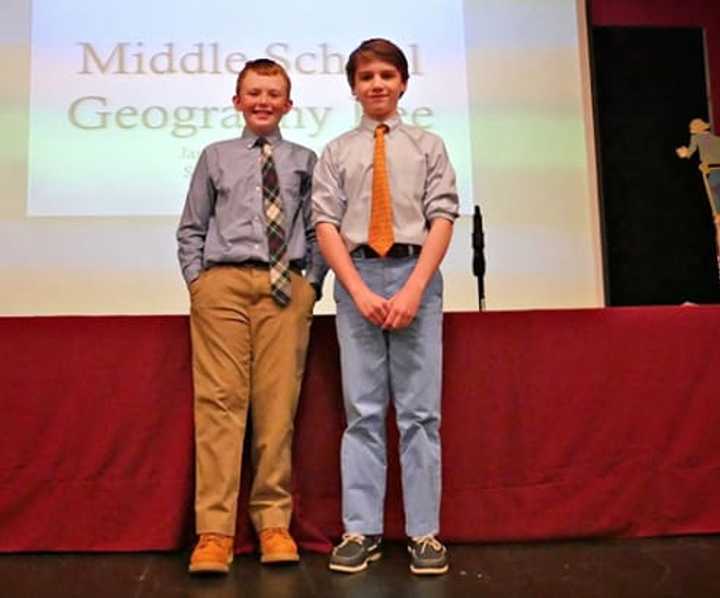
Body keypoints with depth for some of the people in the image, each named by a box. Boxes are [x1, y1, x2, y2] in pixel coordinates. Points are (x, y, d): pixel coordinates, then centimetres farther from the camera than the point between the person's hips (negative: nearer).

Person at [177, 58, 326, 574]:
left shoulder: (304, 160, 15)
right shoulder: (215, 157, 15)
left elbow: (318, 228, 12)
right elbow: (191, 229, 16)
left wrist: (313, 283, 2)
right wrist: (197, 281, 4)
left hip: (287, 288, 0)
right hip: (222, 283, 0)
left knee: (278, 405, -2)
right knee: (219, 401, -7)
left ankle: (274, 523, 7)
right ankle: (214, 531, -5)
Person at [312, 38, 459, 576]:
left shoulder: (428, 146, 11)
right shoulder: (337, 152, 12)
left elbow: (442, 217, 1)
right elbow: (326, 224, 4)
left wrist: (414, 288, -11)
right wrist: (360, 291, -9)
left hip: (416, 275, 0)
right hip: (356, 277, 1)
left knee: (420, 410, 0)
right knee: (362, 410, 2)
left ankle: (424, 532, 6)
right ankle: (362, 531, 7)